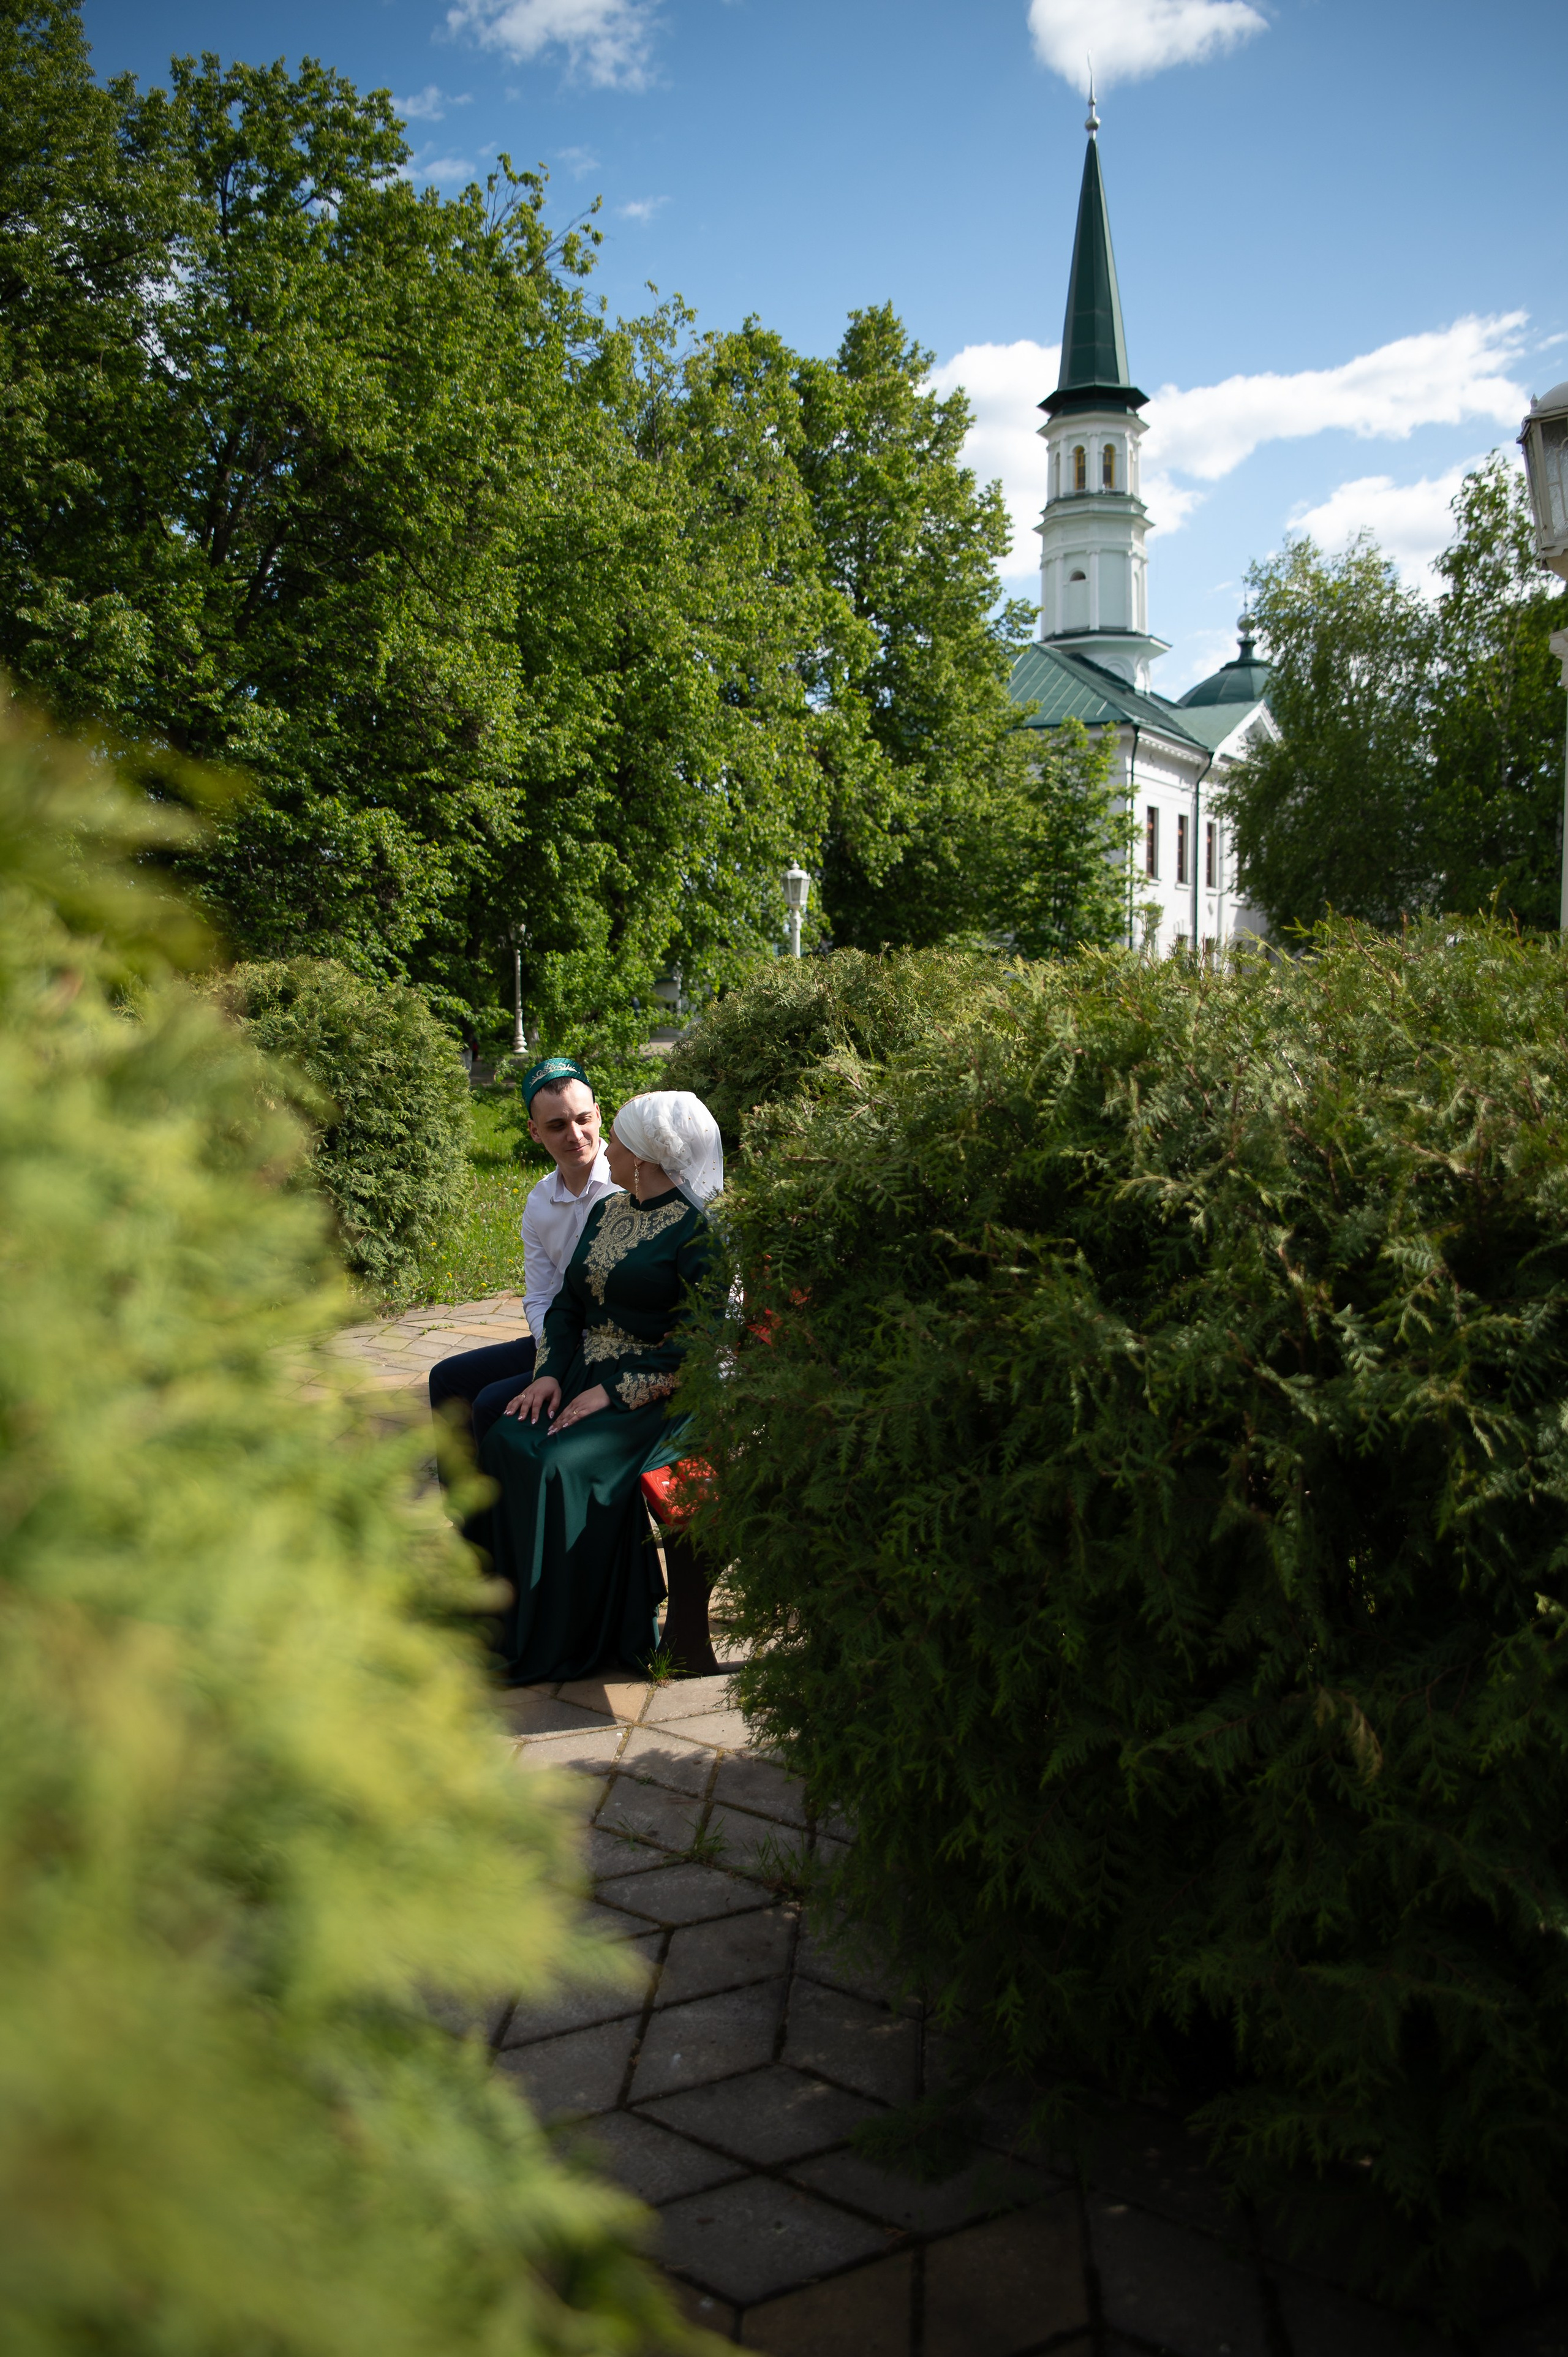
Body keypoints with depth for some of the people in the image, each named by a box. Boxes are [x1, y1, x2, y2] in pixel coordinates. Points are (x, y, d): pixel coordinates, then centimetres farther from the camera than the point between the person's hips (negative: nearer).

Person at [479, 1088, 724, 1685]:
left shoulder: (694, 1231, -11)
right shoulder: (606, 1212, 13)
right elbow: (568, 1302, 14)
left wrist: (616, 1392, -19)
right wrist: (550, 1373, -3)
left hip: (656, 1390, -7)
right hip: (585, 1369, 7)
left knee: (565, 1466, -27)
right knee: (507, 1443, -17)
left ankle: (567, 1642, -10)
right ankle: (518, 1613, -6)